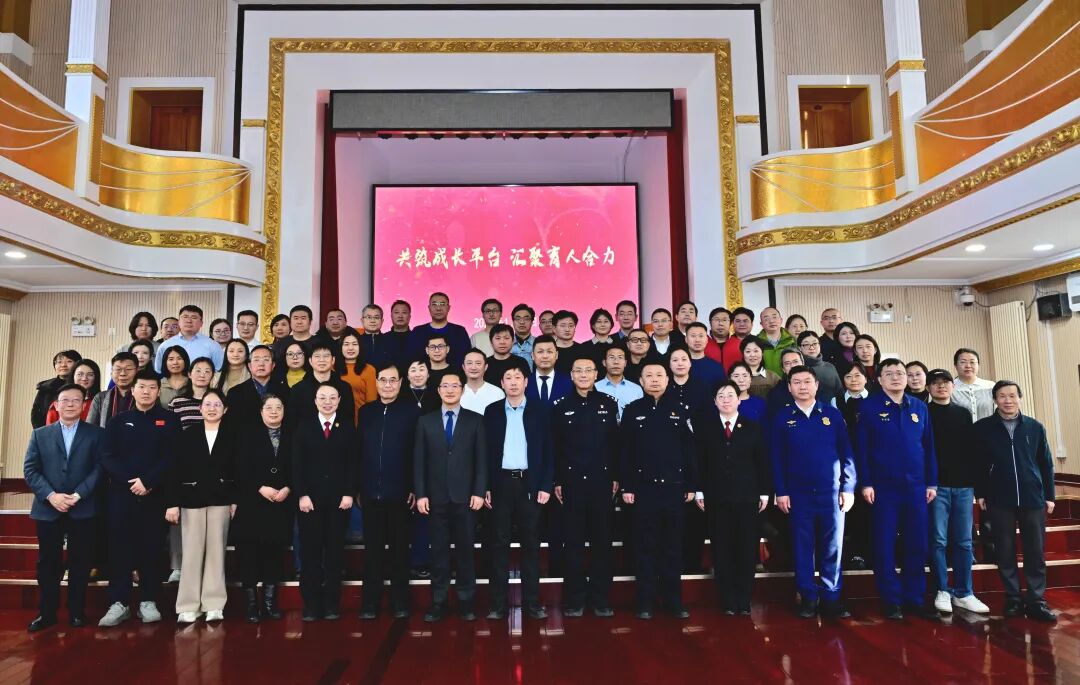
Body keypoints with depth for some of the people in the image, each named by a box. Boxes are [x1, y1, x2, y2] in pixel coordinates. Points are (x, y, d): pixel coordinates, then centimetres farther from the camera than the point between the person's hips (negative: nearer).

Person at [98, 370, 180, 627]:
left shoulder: (169, 420, 5)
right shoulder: (118, 421, 11)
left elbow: (171, 457, -4)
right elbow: (107, 457, 1)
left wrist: (148, 481, -15)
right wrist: (129, 481, -13)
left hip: (155, 495, -1)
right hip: (121, 493, 1)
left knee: (152, 548, 3)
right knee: (120, 547, 1)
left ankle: (148, 602, 11)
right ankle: (119, 603, 9)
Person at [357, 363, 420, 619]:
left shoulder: (412, 411, -3)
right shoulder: (366, 411, 7)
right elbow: (359, 451, 7)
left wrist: (415, 488, -9)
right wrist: (357, 488, 5)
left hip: (399, 492, -2)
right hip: (370, 493, 3)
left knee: (399, 549, 8)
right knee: (372, 549, 9)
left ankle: (400, 601, 19)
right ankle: (370, 602, 20)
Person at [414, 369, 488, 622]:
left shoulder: (475, 420, 4)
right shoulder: (425, 421, 7)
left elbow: (481, 459, 0)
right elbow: (419, 461, 4)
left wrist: (479, 492, -7)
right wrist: (420, 494, -3)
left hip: (465, 496, -1)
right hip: (435, 497, 1)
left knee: (465, 551, 6)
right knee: (438, 552, 7)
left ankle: (466, 601, 17)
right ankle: (438, 602, 16)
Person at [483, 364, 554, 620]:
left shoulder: (541, 410, 3)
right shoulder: (492, 411, 6)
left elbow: (548, 450, 2)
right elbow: (486, 450, 5)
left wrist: (546, 486, -5)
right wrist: (485, 487, -1)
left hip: (530, 484, 0)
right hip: (501, 483, 1)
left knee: (531, 543, 6)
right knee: (500, 543, 6)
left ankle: (531, 602, 15)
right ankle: (498, 603, 14)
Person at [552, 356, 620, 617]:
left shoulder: (608, 402, 4)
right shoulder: (560, 406, 2)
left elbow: (616, 441, 4)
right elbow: (555, 447, 2)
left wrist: (616, 476, 1)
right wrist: (557, 481, -1)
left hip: (602, 480, 1)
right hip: (572, 481, 0)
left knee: (602, 541, 7)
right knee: (573, 542, 6)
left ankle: (601, 598, 19)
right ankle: (574, 599, 16)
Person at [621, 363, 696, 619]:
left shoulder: (680, 410, 5)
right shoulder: (632, 411, 2)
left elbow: (690, 449, 4)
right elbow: (625, 451, 0)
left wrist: (691, 485, 1)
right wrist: (626, 487, -5)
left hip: (674, 487, 1)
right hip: (643, 488, -1)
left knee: (673, 546, 9)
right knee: (645, 546, 5)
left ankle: (674, 600, 20)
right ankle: (644, 602, 14)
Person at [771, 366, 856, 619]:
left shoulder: (833, 414, 6)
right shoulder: (781, 418, 2)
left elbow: (846, 452, 5)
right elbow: (776, 458, 0)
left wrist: (848, 488, -2)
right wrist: (780, 491, -6)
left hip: (832, 492, 1)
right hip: (798, 494, -1)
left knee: (832, 547, 6)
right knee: (803, 547, 5)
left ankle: (832, 599, 17)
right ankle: (808, 599, 16)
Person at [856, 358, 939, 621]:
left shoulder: (920, 407, 10)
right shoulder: (869, 407, -2)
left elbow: (929, 446, 11)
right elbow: (861, 447, -5)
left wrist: (932, 482, 7)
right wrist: (865, 483, -10)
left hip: (916, 486, 4)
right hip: (883, 486, -3)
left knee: (917, 544, 8)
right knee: (885, 545, 3)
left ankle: (915, 599, 20)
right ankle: (891, 600, 13)